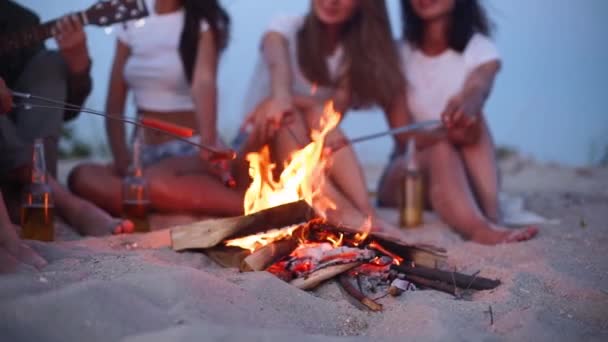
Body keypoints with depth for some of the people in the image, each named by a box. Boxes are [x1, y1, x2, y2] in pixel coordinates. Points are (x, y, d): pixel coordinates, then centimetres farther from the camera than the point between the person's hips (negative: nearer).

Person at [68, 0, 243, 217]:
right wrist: (123, 162, -8)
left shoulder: (202, 22, -4)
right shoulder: (131, 22, 10)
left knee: (156, 183, -37)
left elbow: (204, 81, -24)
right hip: (147, 155, 6)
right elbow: (115, 103, 7)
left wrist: (208, 146, -41)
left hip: (192, 151, -6)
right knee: (82, 176, -23)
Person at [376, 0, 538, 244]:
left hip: (466, 170, 1)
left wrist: (466, 106, -52)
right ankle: (479, 229, -60)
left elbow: (477, 91, -26)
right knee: (441, 149, -33)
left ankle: (492, 215, -43)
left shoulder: (480, 50, -1)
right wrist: (446, 134, -32)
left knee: (471, 114, -26)